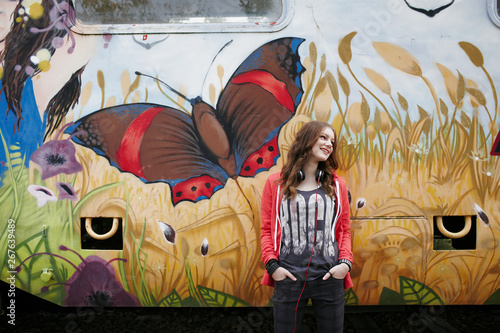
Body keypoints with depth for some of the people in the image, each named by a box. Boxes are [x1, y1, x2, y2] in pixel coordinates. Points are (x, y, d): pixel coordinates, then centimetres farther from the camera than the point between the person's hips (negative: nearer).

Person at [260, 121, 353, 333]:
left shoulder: (337, 185, 10)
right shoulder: (276, 184, 5)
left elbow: (344, 229, 11)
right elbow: (267, 229, 4)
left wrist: (345, 262, -3)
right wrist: (271, 264, -8)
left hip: (329, 278, 2)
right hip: (288, 278, -1)